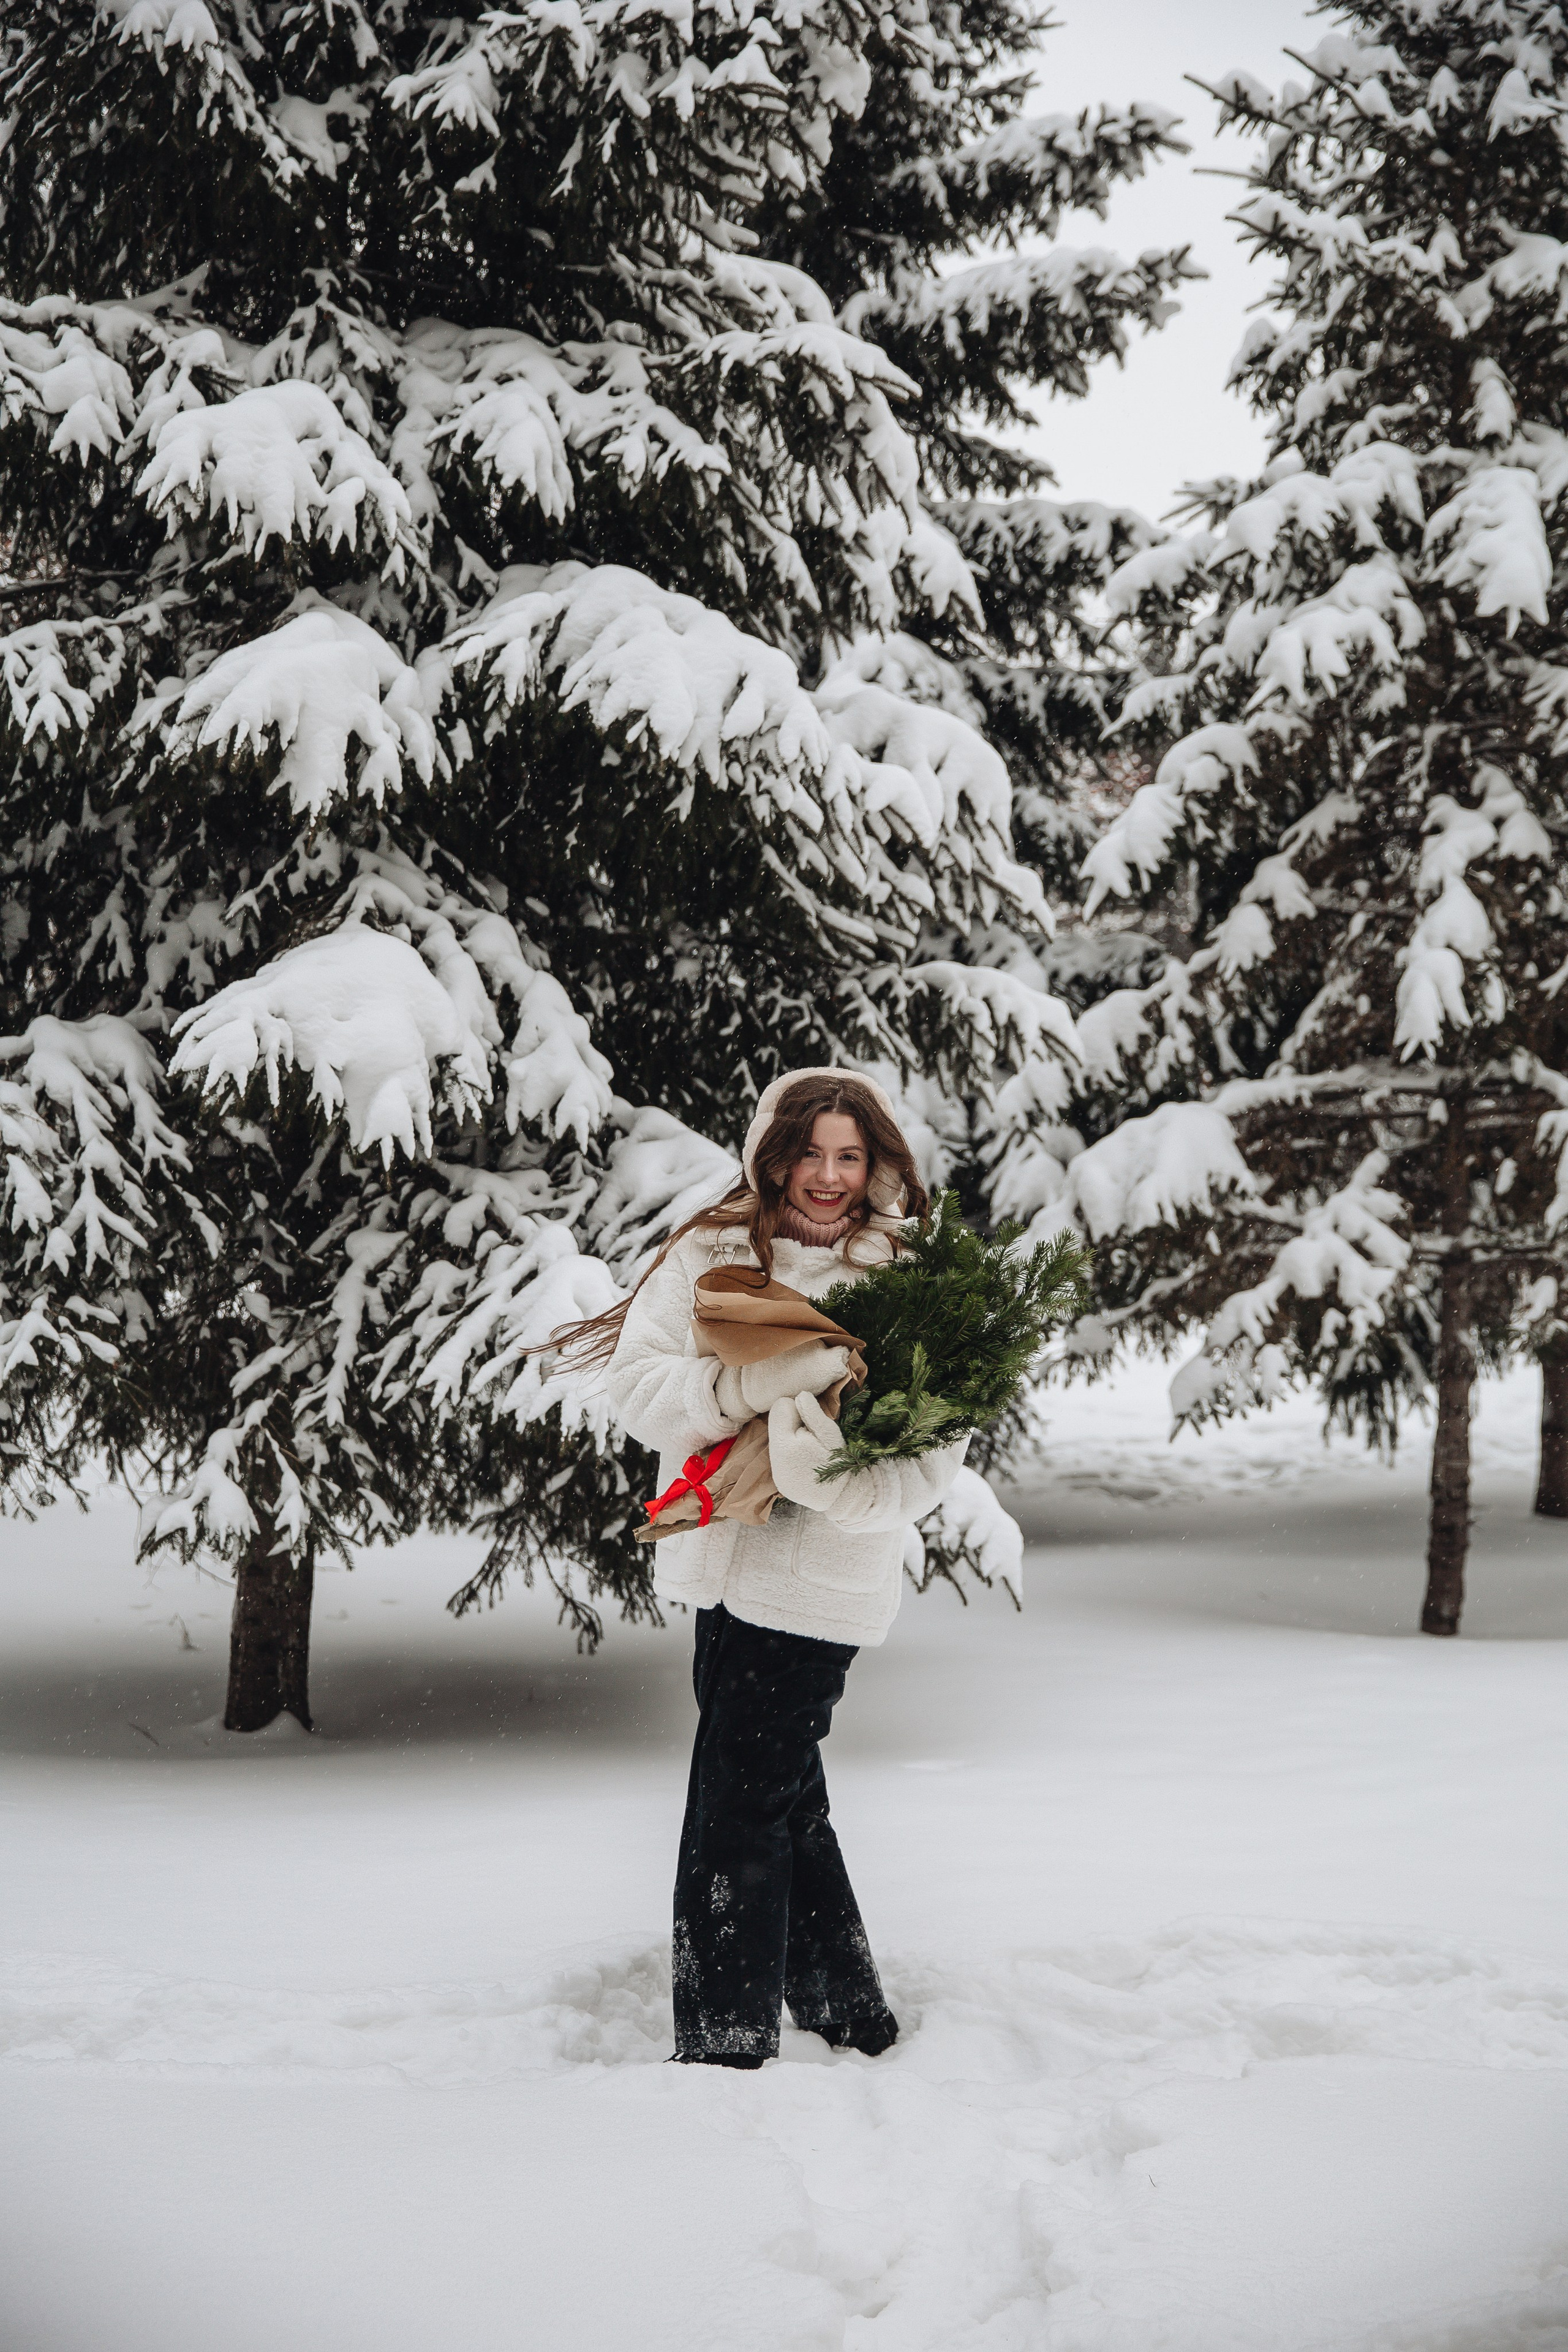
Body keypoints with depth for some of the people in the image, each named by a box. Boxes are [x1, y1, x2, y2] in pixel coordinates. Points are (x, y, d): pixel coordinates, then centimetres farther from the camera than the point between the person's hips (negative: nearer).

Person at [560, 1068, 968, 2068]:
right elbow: (638, 1380, -8)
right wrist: (757, 1384, -25)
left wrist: (837, 1478, -31)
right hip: (726, 1564, 5)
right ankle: (849, 2016, 34)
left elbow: (935, 1453, -12)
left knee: (738, 1817, -4)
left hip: (823, 1577, -5)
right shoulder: (711, 1255, 2)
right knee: (784, 1802, 17)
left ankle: (723, 2049, 6)